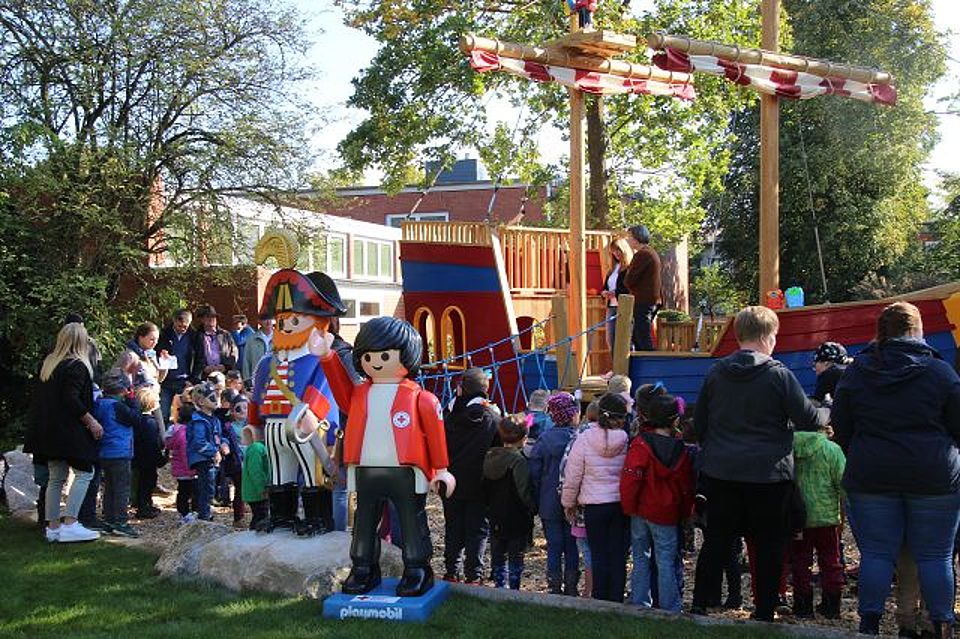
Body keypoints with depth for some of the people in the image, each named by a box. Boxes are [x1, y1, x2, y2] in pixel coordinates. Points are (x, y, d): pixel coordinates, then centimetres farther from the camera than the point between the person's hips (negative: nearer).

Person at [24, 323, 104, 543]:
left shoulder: (49, 363, 13)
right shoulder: (76, 366, -13)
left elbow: (42, 399, 19)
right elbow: (72, 401, -21)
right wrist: (91, 421, -14)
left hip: (47, 431, 9)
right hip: (68, 431, -9)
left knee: (56, 478, 12)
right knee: (84, 472, -3)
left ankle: (52, 527, 14)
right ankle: (69, 524, -10)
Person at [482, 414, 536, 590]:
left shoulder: (489, 457, 3)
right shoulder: (518, 461, -19)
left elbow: (485, 489, 11)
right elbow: (524, 492, -21)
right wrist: (533, 509, -6)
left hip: (496, 518, 6)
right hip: (516, 519, -6)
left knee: (497, 555, 16)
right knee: (516, 556, 5)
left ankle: (499, 586, 21)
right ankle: (514, 589, 9)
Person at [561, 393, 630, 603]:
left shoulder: (584, 439, -9)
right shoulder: (628, 440, -8)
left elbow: (573, 476, -3)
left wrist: (569, 503, 9)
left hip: (595, 505, -1)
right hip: (622, 504, 1)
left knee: (599, 554, 7)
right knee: (618, 554, 10)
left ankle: (600, 599, 12)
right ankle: (616, 599, 16)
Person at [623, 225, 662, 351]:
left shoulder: (642, 254, -15)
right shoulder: (651, 252, 18)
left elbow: (628, 281, -17)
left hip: (643, 302, -10)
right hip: (653, 300, 10)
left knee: (644, 340, -8)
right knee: (636, 338, 15)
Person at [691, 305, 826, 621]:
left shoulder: (716, 373, 4)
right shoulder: (778, 375, -10)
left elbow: (699, 421, 11)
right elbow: (809, 419, -5)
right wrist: (828, 415, 16)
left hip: (719, 473, 4)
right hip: (767, 473, -4)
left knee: (716, 540, 12)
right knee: (769, 546, 9)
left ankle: (699, 606, 15)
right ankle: (764, 613, 14)